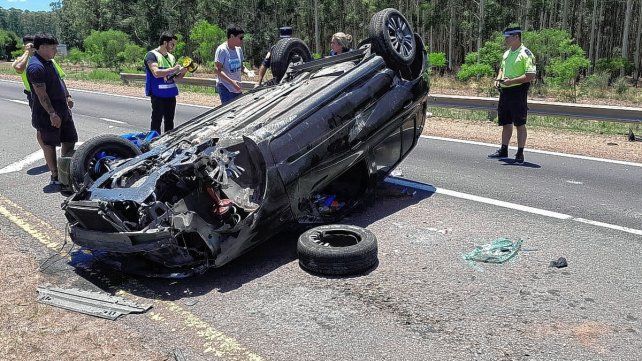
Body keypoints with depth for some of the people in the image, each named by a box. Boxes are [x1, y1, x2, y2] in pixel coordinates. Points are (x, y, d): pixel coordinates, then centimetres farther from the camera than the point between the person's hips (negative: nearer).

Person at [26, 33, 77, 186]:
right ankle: (55, 176, 10)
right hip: (47, 114, -10)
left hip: (62, 110, 10)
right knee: (49, 144, 2)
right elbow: (41, 94, -24)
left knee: (70, 140, 13)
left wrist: (67, 97, 26)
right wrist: (52, 114, -27)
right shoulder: (36, 67, -20)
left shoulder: (48, 62, 12)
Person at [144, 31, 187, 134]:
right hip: (158, 94, -7)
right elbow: (156, 73, -23)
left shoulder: (171, 57, 15)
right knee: (157, 121, -1)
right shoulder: (152, 55, -7)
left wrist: (183, 71, -2)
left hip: (171, 94, 7)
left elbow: (177, 76, 19)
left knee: (169, 122, 12)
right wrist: (173, 69, -20)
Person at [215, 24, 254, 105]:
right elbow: (218, 70, -17)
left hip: (237, 88, 7)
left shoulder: (238, 49, 8)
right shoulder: (222, 50, -13)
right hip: (225, 88, -7)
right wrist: (232, 81, -28)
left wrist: (247, 72, -2)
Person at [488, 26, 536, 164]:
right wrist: (498, 79, 9)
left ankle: (520, 154, 3)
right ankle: (503, 150, 24)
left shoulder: (526, 54, -11)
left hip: (518, 91, -8)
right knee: (506, 123, 14)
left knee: (520, 124, -2)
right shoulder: (507, 53, 14)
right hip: (505, 91, 8)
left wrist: (511, 81, -23)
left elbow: (531, 76, -18)